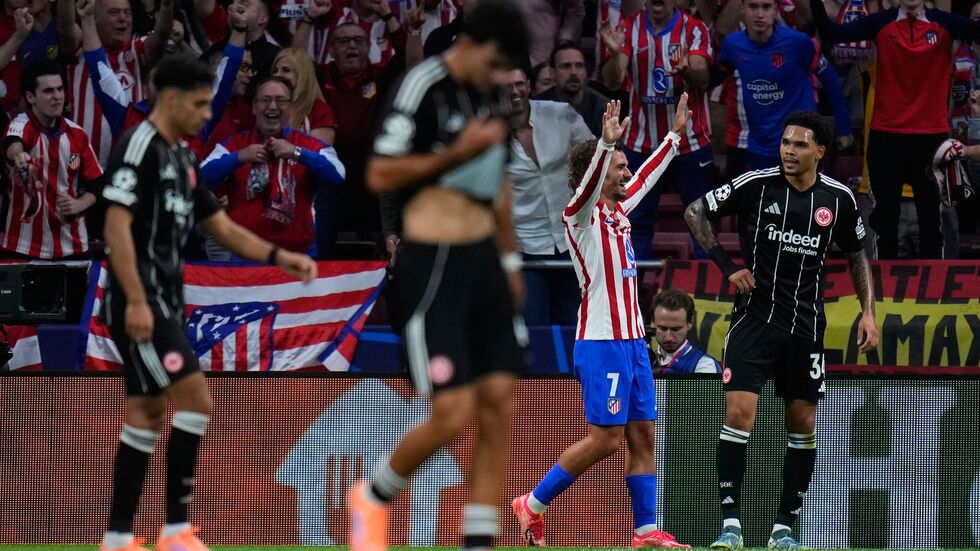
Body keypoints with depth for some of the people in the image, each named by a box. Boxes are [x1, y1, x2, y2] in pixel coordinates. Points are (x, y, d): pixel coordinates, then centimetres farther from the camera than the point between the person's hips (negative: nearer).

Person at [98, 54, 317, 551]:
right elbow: (117, 227, -19)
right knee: (195, 399, -14)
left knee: (146, 417, 9)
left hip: (164, 303, 10)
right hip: (141, 302, -10)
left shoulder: (183, 159, 17)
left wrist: (278, 257, 7)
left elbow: (225, 230, 21)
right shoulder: (139, 147, -12)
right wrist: (136, 301, -24)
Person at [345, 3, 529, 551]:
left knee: (499, 404, 0)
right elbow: (380, 175, -16)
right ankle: (373, 496, 17)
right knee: (454, 413, -10)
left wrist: (509, 259, 24)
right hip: (434, 264, -8)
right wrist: (459, 152, -21)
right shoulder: (424, 88, -14)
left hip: (483, 260, 8)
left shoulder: (494, 95, 11)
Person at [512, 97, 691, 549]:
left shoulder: (617, 209, 15)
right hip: (602, 343, -9)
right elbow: (586, 186, -30)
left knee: (643, 436, 5)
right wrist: (606, 144, -43)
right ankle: (532, 504, 2)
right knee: (605, 438, -9)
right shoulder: (582, 214, -8)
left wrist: (675, 135, 37)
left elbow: (646, 176, 31)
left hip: (632, 341, 9)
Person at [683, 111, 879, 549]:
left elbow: (857, 256, 15)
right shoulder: (755, 185, -8)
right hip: (754, 314, -3)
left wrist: (868, 311, 5)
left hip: (805, 324, 3)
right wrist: (727, 266, -5)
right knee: (739, 413, -14)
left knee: (803, 422, 4)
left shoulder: (839, 199, 0)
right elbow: (696, 212, 3)